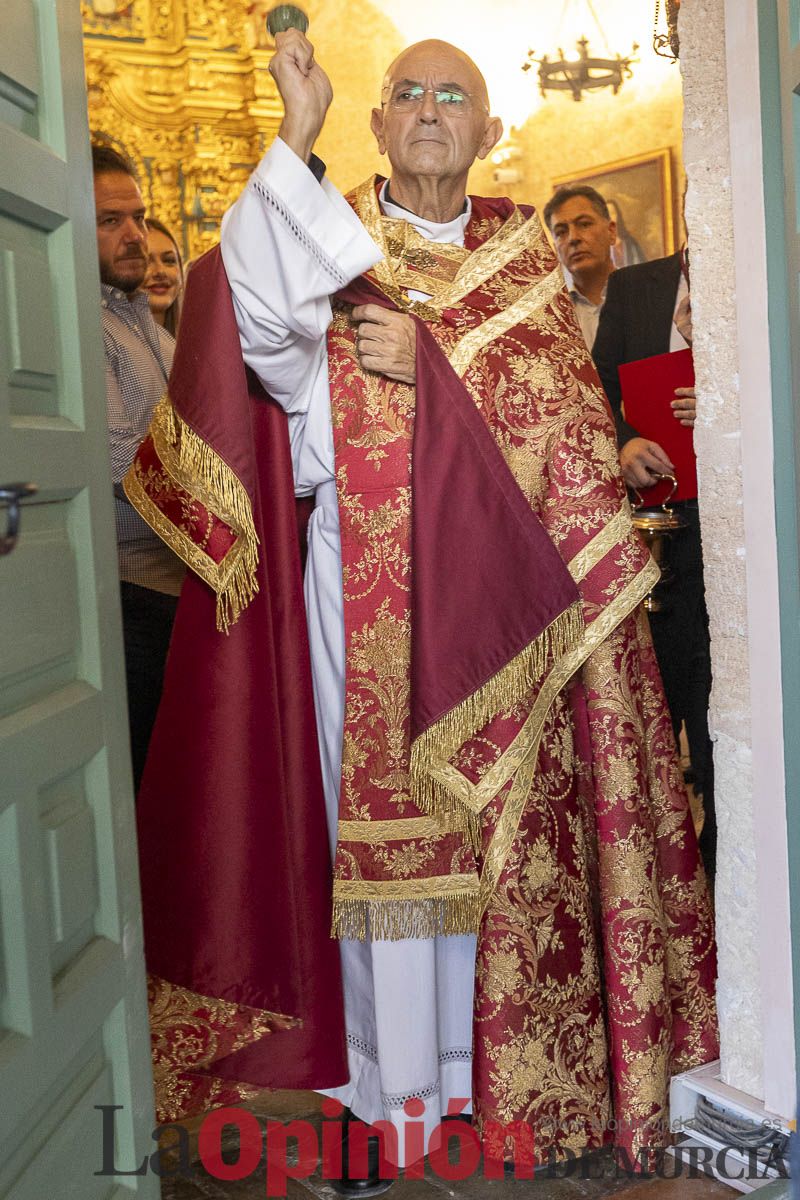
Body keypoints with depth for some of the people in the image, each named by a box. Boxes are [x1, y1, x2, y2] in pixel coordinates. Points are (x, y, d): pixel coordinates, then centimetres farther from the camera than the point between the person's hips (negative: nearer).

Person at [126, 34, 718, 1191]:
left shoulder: (522, 249, 13)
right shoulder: (328, 232, 7)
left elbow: (564, 406, 0)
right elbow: (258, 311, -17)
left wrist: (425, 361, -12)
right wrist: (294, 139, -25)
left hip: (495, 578, 2)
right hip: (366, 572, -1)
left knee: (499, 820, 5)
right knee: (383, 822, 0)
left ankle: (495, 1066, 21)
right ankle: (394, 1094, 12)